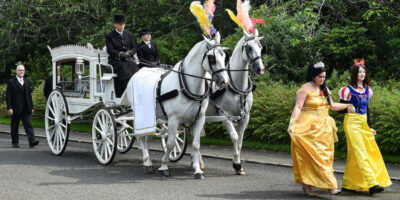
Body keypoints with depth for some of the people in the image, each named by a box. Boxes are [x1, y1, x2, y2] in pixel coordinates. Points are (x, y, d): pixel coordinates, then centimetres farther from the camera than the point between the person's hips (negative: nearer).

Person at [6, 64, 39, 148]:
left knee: (28, 124, -7)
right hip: (15, 109, -3)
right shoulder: (11, 81, -1)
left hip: (26, 109, 3)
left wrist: (31, 107, 13)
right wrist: (9, 108, -13)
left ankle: (32, 141, -16)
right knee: (14, 126, 5)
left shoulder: (27, 81, 14)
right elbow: (8, 96, -5)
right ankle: (15, 142, 14)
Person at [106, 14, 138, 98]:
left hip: (129, 59, 4)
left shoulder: (129, 34, 21)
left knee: (136, 72, -27)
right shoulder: (109, 36, 8)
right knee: (126, 75, -32)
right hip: (117, 60, -3)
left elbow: (134, 47, 18)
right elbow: (110, 50, -2)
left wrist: (129, 53, -5)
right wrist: (120, 54, -17)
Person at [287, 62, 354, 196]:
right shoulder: (305, 89, -6)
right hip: (309, 127, -7)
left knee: (324, 155, 4)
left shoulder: (324, 89, 14)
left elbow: (331, 105, 23)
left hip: (324, 128, 7)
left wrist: (346, 106, 11)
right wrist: (292, 123, -24)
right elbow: (298, 108, -12)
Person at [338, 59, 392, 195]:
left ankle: (347, 185, 15)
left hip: (364, 123, 7)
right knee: (360, 153, -14)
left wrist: (370, 127, 17)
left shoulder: (367, 89, 13)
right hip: (352, 123, -7)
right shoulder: (348, 89, -6)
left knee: (353, 155, 8)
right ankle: (372, 184, -22)